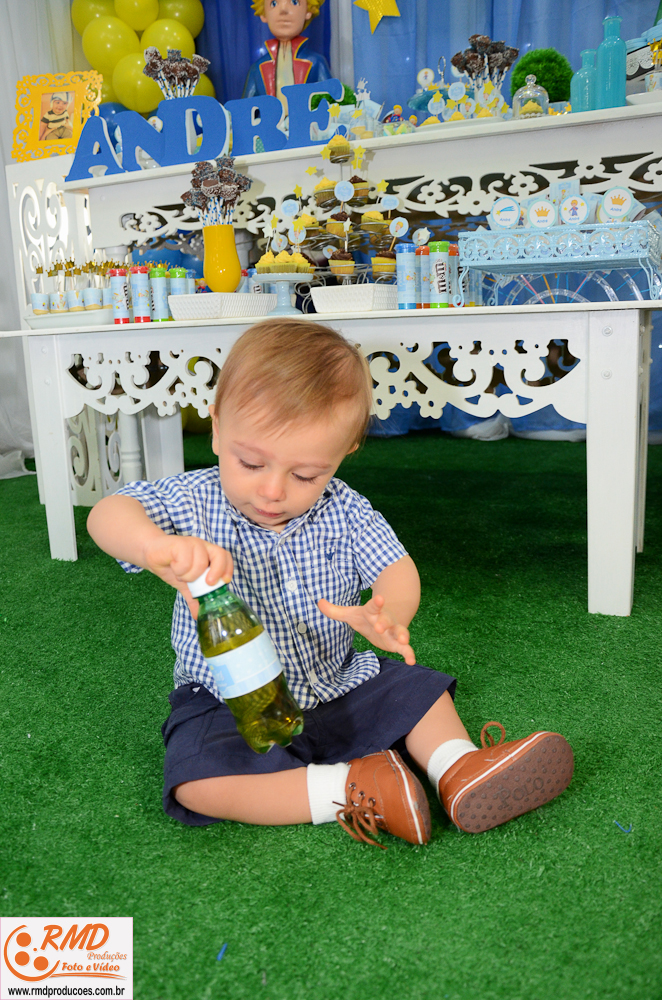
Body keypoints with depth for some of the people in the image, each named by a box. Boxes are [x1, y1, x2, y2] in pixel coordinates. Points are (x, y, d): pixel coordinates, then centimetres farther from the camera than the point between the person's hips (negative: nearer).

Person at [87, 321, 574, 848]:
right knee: (196, 779, -28)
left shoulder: (343, 512, -9)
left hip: (339, 685, 4)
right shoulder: (195, 502, -18)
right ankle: (346, 789, -25)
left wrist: (386, 615, -41)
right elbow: (108, 514, -31)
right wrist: (157, 545, -57)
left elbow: (397, 569, -15)